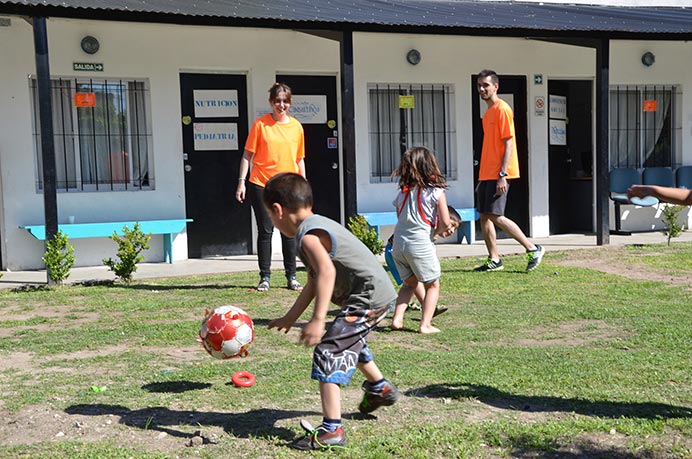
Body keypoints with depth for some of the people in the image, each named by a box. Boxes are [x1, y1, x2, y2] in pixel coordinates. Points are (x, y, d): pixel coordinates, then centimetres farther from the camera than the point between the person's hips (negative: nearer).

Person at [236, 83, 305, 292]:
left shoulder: (296, 126, 7)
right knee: (265, 231, 2)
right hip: (261, 184, -2)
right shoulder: (260, 124, -2)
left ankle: (291, 276, 15)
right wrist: (241, 181, -7)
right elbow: (248, 154, 0)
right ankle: (265, 277, 9)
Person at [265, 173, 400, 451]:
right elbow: (313, 283, 19)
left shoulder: (307, 235, -17)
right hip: (380, 294, 11)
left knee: (329, 353, -12)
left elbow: (326, 272, -35)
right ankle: (380, 388, 54)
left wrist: (317, 320, -40)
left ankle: (331, 431, -14)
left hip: (368, 299, -11)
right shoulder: (317, 226, 15)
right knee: (349, 341, 34)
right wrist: (289, 318, 21)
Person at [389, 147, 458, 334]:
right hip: (421, 244, -5)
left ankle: (397, 319, 14)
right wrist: (438, 231, 15)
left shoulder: (402, 192, 9)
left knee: (410, 283, 25)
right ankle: (425, 325, 7)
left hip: (398, 243, 5)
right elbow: (445, 222, -9)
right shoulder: (436, 192, -5)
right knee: (432, 285, 14)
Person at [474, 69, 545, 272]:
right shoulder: (488, 112, 17)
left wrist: (502, 175, -21)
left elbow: (508, 143, -15)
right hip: (486, 174, 9)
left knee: (495, 216, -12)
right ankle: (494, 260, 14)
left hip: (498, 174, -9)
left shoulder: (502, 109, -9)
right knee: (484, 216, 7)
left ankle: (533, 249, -1)